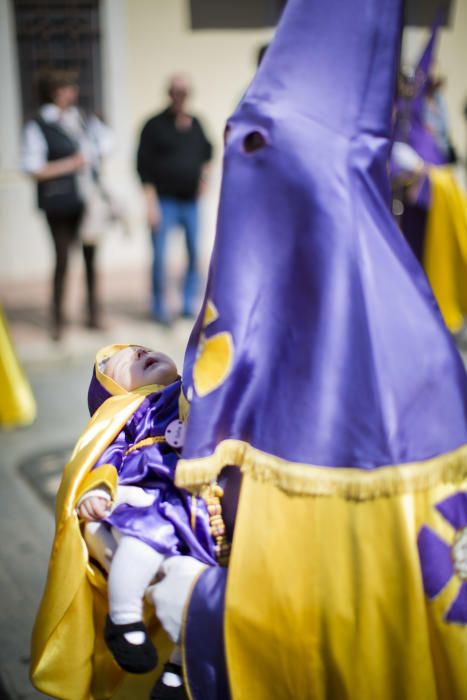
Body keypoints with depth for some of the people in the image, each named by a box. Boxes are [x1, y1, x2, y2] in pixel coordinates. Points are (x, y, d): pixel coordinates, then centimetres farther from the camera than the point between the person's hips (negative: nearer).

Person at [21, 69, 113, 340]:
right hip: (60, 204, -5)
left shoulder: (84, 119, 8)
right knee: (63, 259, -2)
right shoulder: (38, 126, -7)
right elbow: (33, 169, -11)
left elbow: (106, 138, 24)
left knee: (91, 256, 9)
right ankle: (58, 320, 10)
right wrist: (70, 164, -13)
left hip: (89, 201, 5)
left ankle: (94, 314, 21)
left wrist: (95, 156, 4)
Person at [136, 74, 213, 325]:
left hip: (191, 201, 4)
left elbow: (207, 151, 26)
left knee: (195, 254, 3)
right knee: (160, 256, -5)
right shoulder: (155, 125, -3)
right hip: (164, 201, -4)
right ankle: (160, 307, 8)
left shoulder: (195, 124, 10)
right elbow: (144, 165, -5)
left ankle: (189, 304, 15)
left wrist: (204, 173, 7)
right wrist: (151, 203, -11)